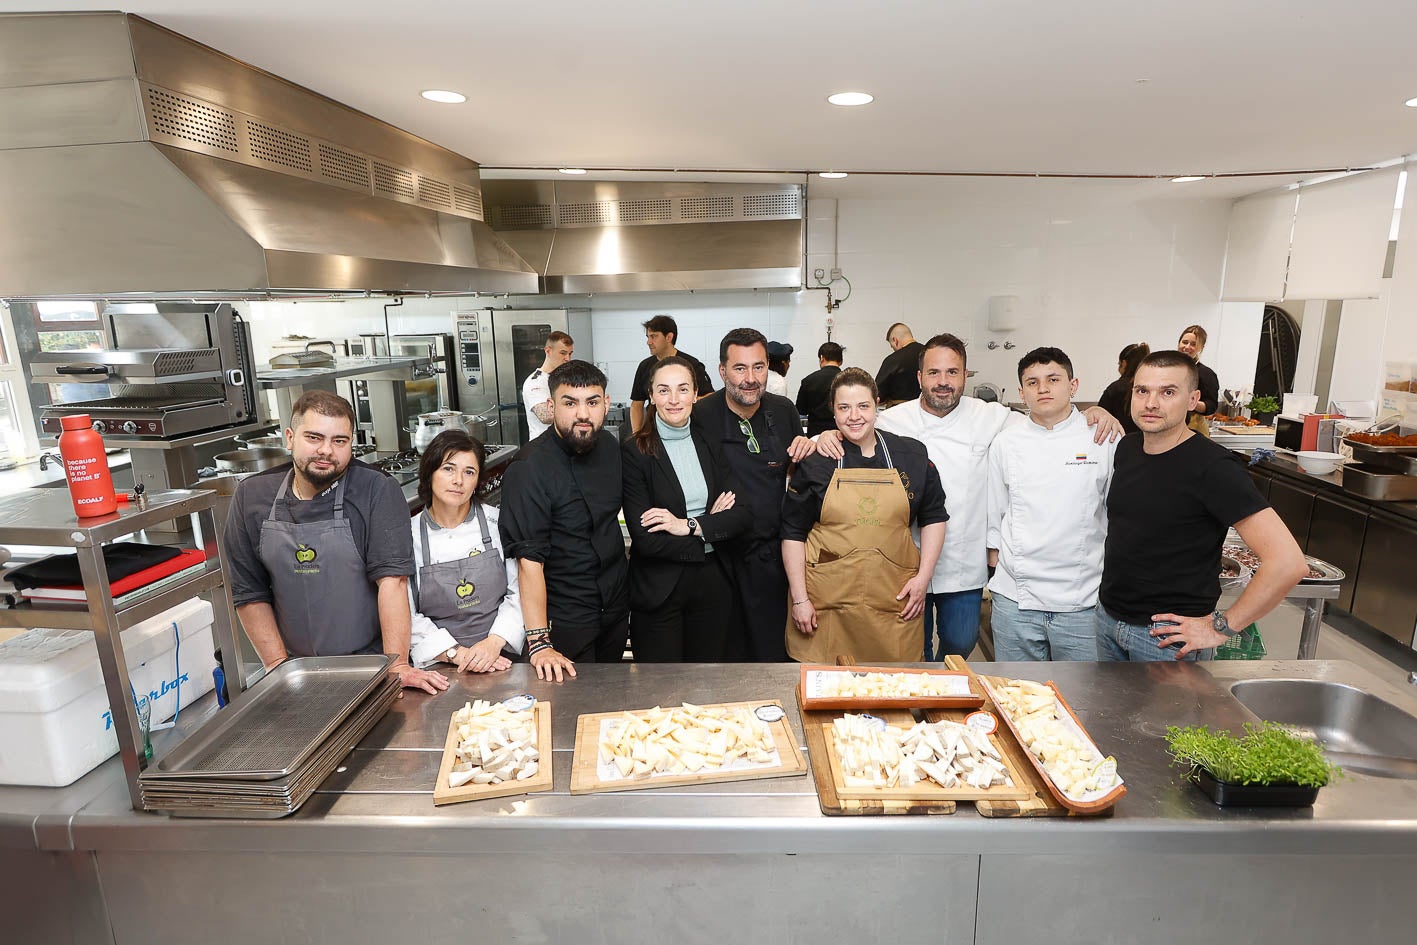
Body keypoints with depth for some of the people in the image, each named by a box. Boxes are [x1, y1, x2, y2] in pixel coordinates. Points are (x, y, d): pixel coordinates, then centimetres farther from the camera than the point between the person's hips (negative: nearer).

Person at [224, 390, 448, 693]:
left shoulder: (377, 491, -8)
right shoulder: (251, 497, 4)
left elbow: (392, 579, -15)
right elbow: (249, 593, 7)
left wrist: (396, 665, -20)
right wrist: (279, 668, -1)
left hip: (371, 664, -3)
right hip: (297, 670, 3)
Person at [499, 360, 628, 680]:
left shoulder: (609, 447, -1)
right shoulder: (530, 468, -23)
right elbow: (529, 559, -26)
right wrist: (538, 643, -29)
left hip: (616, 607, 7)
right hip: (565, 622, -6)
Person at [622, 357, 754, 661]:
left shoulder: (710, 444, 4)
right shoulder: (634, 453, -10)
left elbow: (743, 514, -3)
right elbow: (645, 539, -16)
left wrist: (690, 526, -16)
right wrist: (712, 524, -10)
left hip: (712, 584, 4)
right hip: (658, 589, -4)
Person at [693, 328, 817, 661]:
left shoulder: (784, 410, 3)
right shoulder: (701, 417, -12)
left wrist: (810, 447, -3)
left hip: (773, 556, 4)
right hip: (724, 555, -4)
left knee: (775, 654, 15)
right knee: (726, 658, 11)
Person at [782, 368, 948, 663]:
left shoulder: (912, 455, 6)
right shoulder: (815, 462, 1)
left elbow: (933, 517, 14)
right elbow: (793, 533, 3)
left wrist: (923, 577, 4)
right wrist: (799, 599, -2)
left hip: (894, 599, 2)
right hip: (827, 603, -1)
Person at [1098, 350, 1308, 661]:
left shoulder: (1213, 467, -19)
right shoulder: (1126, 448, 1)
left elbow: (1289, 562, -24)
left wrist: (1221, 627, -18)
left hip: (1169, 637, -6)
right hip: (1108, 617, 6)